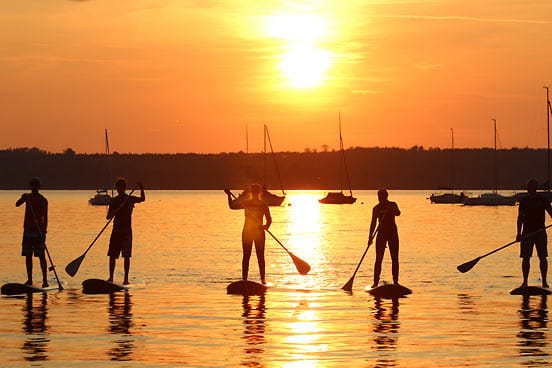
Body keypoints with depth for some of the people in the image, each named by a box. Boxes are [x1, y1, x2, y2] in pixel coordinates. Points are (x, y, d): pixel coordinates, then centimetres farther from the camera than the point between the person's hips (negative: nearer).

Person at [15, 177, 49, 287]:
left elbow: (45, 217, -6)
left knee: (41, 256, -7)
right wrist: (22, 198, -25)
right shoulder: (28, 197, 8)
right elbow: (17, 204, -5)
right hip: (28, 229, 4)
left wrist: (44, 232, -14)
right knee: (28, 255, 5)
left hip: (38, 230, -4)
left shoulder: (43, 200, -3)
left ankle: (45, 280, -8)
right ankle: (29, 279, 11)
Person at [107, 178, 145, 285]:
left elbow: (142, 199, -17)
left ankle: (126, 279, -5)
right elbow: (108, 216, -3)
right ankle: (111, 277, 13)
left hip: (127, 230, -2)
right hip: (116, 230, 3)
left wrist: (142, 189, -35)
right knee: (112, 255, 4)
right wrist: (119, 208, -18)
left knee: (126, 255, -8)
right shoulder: (114, 201, 6)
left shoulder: (130, 199, 2)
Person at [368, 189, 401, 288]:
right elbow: (373, 223, 4)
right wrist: (370, 237, -3)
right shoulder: (376, 208, 4)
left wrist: (390, 209, -37)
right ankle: (376, 281, -4)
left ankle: (395, 281, 6)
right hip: (381, 233, 0)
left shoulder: (392, 205, 2)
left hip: (392, 232, 0)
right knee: (378, 258, -5)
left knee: (395, 258, -1)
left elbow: (398, 213, -18)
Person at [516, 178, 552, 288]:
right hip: (527, 232, 1)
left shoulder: (543, 200, 2)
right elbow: (520, 217, 8)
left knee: (542, 257, -3)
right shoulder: (523, 201, 7)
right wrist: (519, 233, 0)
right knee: (526, 257, 0)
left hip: (540, 232, -1)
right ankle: (525, 281, 7)